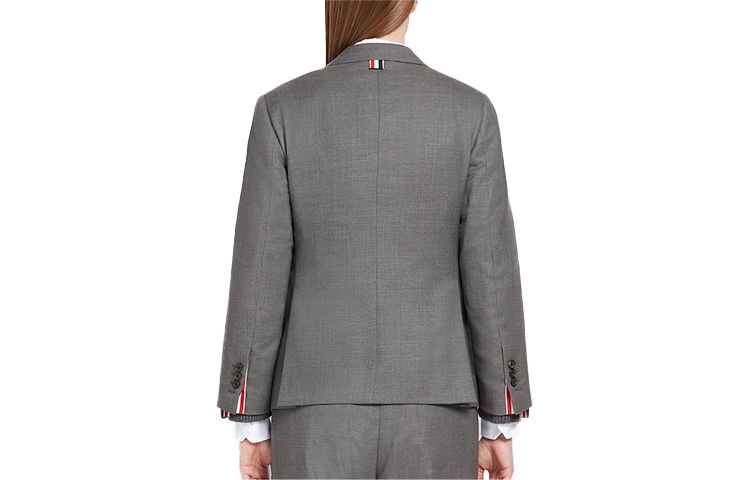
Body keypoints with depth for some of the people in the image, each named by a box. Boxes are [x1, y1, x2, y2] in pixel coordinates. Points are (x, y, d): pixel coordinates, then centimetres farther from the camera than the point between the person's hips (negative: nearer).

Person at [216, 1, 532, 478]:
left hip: (319, 416, 0)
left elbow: (260, 276, -5)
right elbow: (490, 276, -4)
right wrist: (501, 426, 4)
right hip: (432, 415, 1)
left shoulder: (283, 111, -5)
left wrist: (251, 425, 3)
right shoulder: (470, 111, -3)